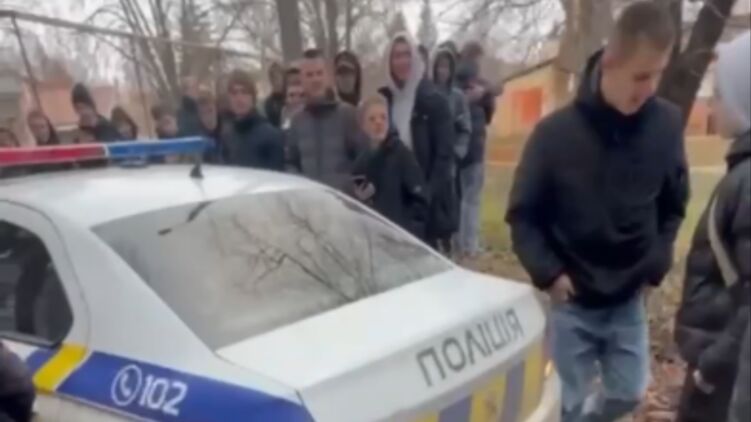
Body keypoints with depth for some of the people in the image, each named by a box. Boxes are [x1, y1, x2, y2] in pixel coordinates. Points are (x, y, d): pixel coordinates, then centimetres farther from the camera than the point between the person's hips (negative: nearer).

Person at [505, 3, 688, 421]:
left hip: (630, 298, 3)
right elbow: (523, 214, -7)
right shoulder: (557, 131, -17)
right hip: (572, 300, -3)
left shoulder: (667, 124, -8)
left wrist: (656, 264, 0)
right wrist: (549, 273, -14)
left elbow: (673, 206, 8)